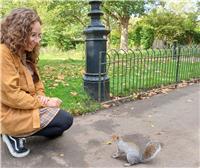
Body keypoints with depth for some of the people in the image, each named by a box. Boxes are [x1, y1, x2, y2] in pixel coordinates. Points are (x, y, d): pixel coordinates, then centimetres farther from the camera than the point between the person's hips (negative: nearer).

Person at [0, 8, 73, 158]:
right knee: (66, 120, -11)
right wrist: (43, 102, -18)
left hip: (26, 107, 9)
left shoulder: (25, 54, 9)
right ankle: (16, 135, -3)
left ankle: (18, 133, 12)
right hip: (12, 114, -9)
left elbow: (36, 83, 13)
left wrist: (42, 97, -7)